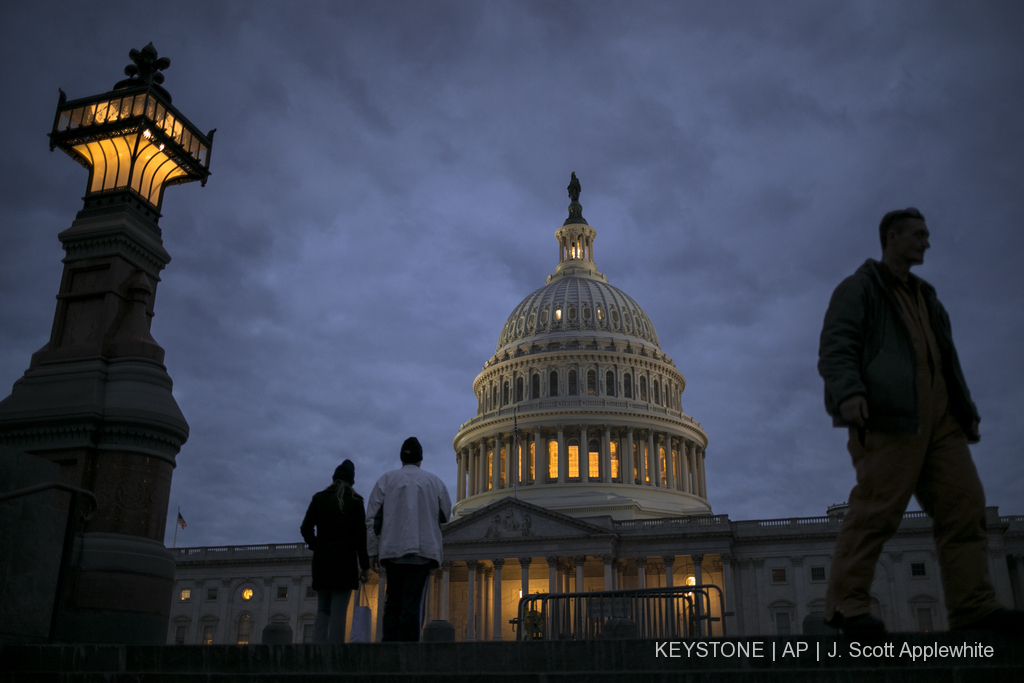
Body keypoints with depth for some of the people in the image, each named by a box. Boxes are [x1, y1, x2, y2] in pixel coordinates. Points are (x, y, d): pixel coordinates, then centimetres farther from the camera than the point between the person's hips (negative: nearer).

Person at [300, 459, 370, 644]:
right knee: (339, 612, -2)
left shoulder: (319, 498, 7)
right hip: (346, 560, -2)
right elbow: (360, 535, -3)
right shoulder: (355, 500, 1)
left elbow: (306, 528, 1)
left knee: (322, 610, 10)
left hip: (321, 560, 3)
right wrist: (365, 566, 0)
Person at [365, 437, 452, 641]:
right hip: (423, 550, -1)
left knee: (393, 602, 11)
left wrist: (373, 551, 8)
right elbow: (445, 515, 15)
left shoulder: (386, 479, 7)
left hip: (392, 549, 1)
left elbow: (373, 518, 3)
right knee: (412, 603, -3)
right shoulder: (435, 481, 8)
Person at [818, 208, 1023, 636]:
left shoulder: (924, 296, 31)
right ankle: (845, 604, -12)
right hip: (888, 414, -8)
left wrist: (967, 410, 23)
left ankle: (972, 606, 1)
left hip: (938, 417, 8)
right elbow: (835, 348, -8)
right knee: (878, 507, -15)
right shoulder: (859, 288, 6)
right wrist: (847, 392, -25)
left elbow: (947, 360, 32)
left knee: (963, 504, -1)